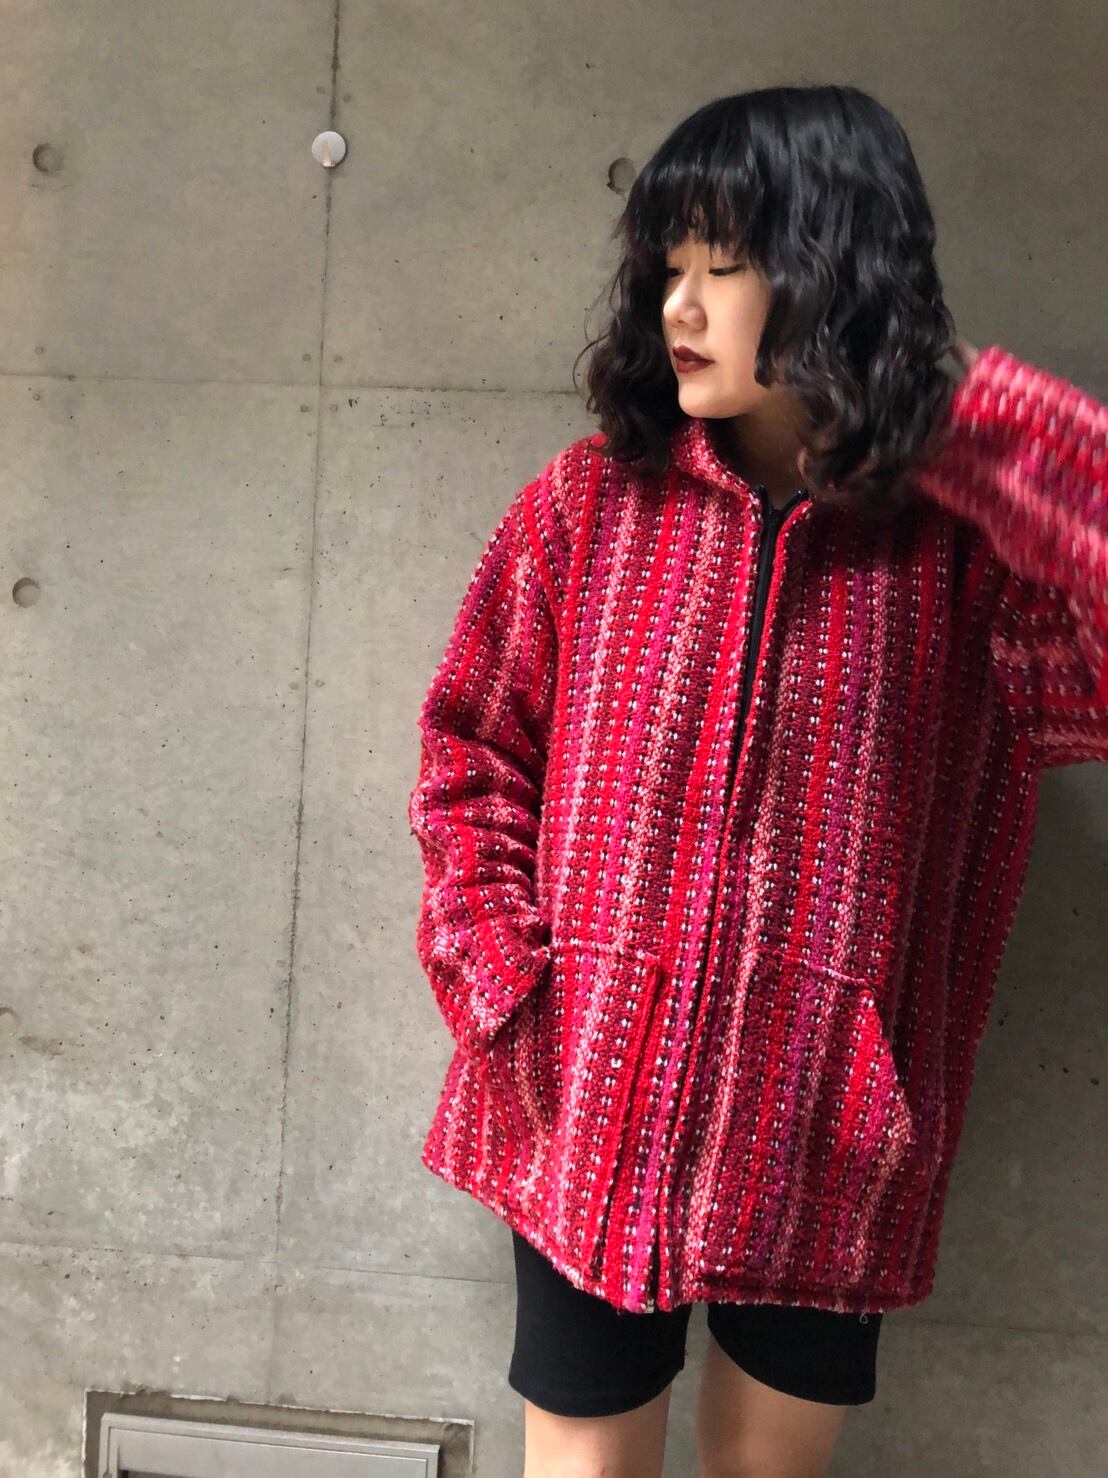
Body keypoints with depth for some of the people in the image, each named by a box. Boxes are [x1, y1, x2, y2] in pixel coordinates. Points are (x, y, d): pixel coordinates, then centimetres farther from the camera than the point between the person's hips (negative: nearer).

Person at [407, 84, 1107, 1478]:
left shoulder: (966, 544, -5)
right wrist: (504, 993, -7)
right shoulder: (591, 502, -2)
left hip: (827, 1137, 0)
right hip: (594, 1112, 1)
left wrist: (963, 405, -18)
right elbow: (473, 756, 3)